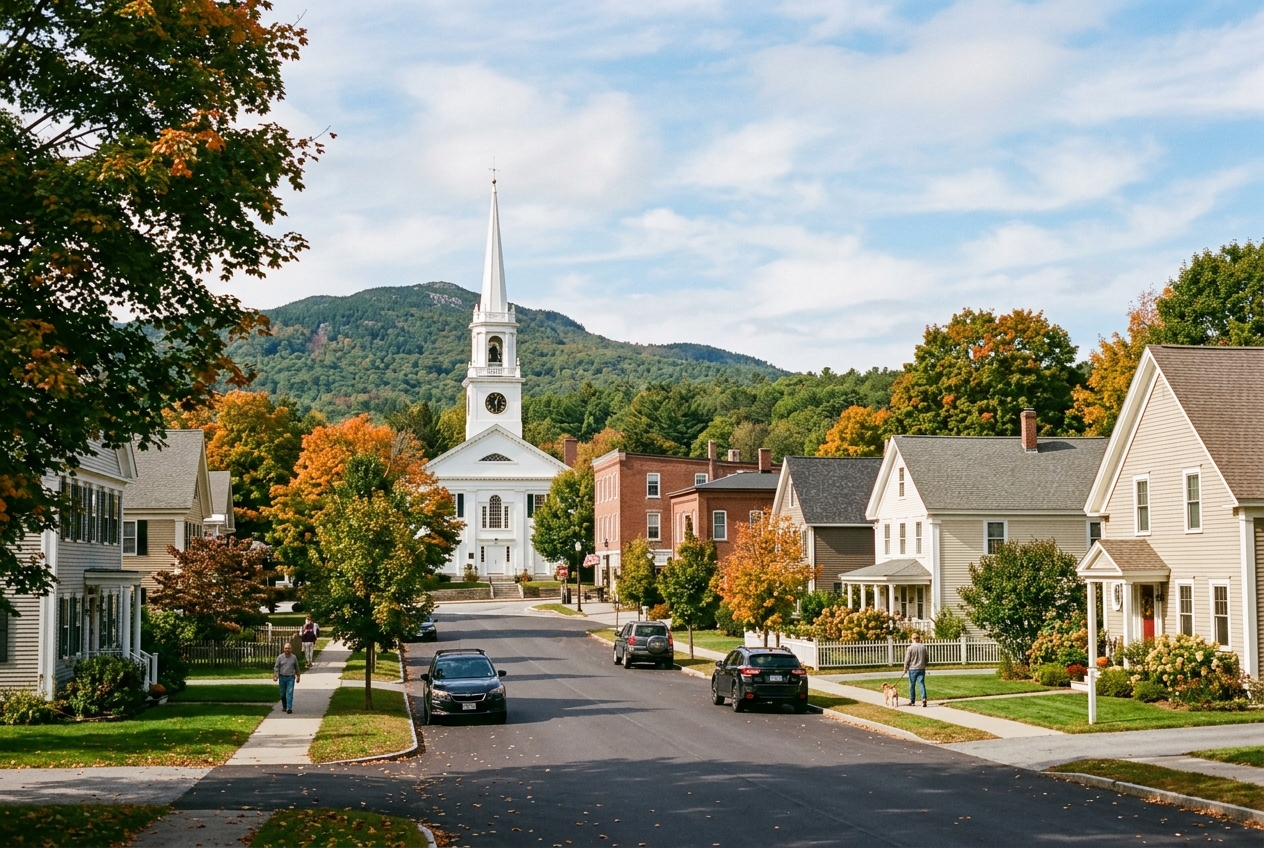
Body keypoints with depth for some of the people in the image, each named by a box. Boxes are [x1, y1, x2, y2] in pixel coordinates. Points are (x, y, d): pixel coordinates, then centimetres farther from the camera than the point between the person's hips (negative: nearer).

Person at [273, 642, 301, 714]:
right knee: (283, 693, 9)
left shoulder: (294, 657, 3)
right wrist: (275, 676, -11)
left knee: (290, 692, -12)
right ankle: (284, 706, 29)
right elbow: (276, 667, 0)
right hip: (282, 678, 1)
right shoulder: (280, 657, 0)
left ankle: (289, 708, -17)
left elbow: (296, 667, 13)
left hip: (290, 678, -1)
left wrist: (298, 676, 17)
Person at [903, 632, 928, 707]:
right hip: (921, 669, 2)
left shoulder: (910, 648, -10)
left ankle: (912, 700, 18)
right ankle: (924, 699, -18)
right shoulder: (923, 647, 0)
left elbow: (907, 659, -7)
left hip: (912, 669, -2)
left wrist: (905, 668, 6)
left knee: (912, 685, 10)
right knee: (922, 684, -1)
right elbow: (927, 658, 8)